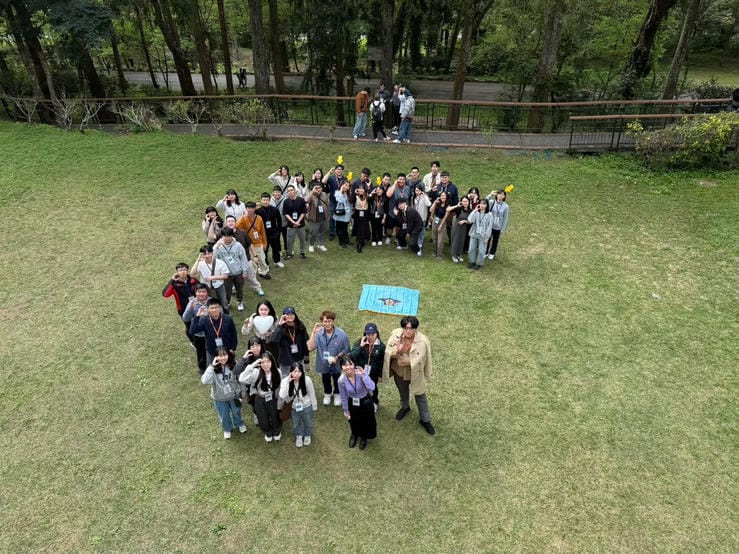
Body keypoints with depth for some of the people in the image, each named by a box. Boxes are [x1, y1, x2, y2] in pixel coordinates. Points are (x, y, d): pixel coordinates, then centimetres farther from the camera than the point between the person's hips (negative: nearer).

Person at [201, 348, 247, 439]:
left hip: (233, 395, 1)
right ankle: (227, 429, 54)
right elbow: (204, 381, -42)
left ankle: (239, 424, 59)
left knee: (236, 412, 27)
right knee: (224, 416, 22)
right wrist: (212, 366, -43)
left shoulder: (233, 366, -20)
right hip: (220, 398, -1)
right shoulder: (213, 369, -26)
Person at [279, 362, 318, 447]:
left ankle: (307, 435, 56)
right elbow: (282, 396, -35)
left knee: (308, 423, 25)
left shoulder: (307, 380, -28)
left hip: (306, 407, -1)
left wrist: (314, 406, -2)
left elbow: (312, 394, -13)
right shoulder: (285, 381, -25)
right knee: (296, 424, 26)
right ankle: (299, 436, 57)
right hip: (294, 407, 1)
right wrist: (287, 382, -41)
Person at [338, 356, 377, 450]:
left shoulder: (360, 374, -30)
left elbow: (372, 388, -41)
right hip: (352, 403, 1)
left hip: (366, 402, -1)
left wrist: (363, 375, -46)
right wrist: (346, 410, 3)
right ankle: (354, 435, 62)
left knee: (366, 421, 21)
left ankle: (364, 437, 55)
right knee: (353, 421, 27)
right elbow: (343, 397, -8)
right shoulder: (341, 380, -24)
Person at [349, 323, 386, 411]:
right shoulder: (360, 341, -16)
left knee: (373, 388, 25)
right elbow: (352, 356, -23)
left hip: (373, 373, 1)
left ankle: (374, 402, 53)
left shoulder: (381, 345, -15)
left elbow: (382, 362, -5)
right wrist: (360, 346, -32)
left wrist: (380, 375, 1)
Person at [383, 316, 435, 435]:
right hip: (399, 372, 3)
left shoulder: (423, 341, -28)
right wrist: (397, 351, -34)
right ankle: (405, 407, 61)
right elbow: (388, 353, -15)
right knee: (403, 392, 30)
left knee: (420, 396, 18)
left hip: (415, 374, -2)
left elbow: (421, 359, -15)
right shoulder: (395, 335, -21)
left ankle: (425, 420, 41)